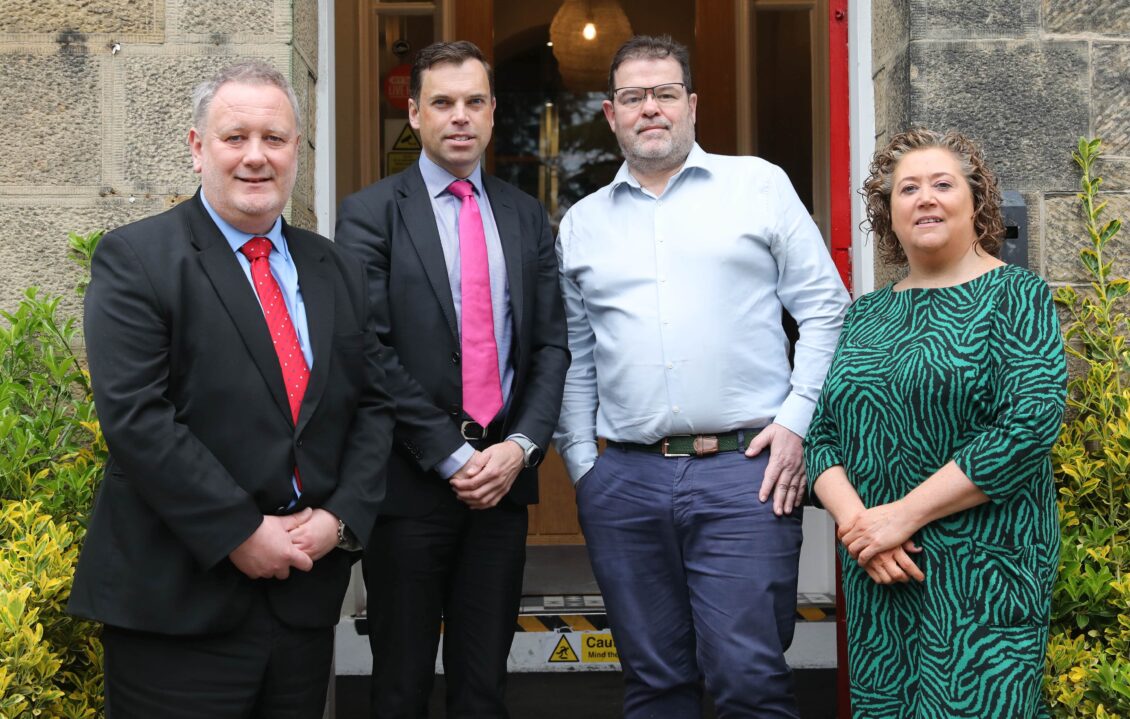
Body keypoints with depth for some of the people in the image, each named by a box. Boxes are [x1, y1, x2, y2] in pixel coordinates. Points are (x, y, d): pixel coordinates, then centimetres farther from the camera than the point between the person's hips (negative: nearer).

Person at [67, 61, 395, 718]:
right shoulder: (135, 260, -5)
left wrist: (342, 516, -5)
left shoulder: (335, 270, 12)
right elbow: (135, 416, -14)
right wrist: (241, 534, -16)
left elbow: (373, 404, 11)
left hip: (307, 592, 5)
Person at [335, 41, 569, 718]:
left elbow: (552, 344, 8)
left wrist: (520, 446, -7)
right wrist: (452, 456, -12)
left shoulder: (527, 217, 11)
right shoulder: (371, 214, -2)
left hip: (504, 477, 4)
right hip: (411, 483, -3)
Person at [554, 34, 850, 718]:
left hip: (744, 470, -3)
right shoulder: (581, 223, 14)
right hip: (623, 480, 3)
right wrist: (580, 461, 8)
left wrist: (797, 421, -5)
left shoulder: (759, 185, 6)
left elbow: (825, 308, 4)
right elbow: (573, 358, 16)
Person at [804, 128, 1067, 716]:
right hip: (876, 574, 5)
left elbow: (1031, 423, -16)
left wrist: (905, 514, -17)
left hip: (981, 575, -5)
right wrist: (854, 521, -12)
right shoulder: (865, 315, 12)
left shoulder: (1015, 296, -3)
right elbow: (821, 436, 8)